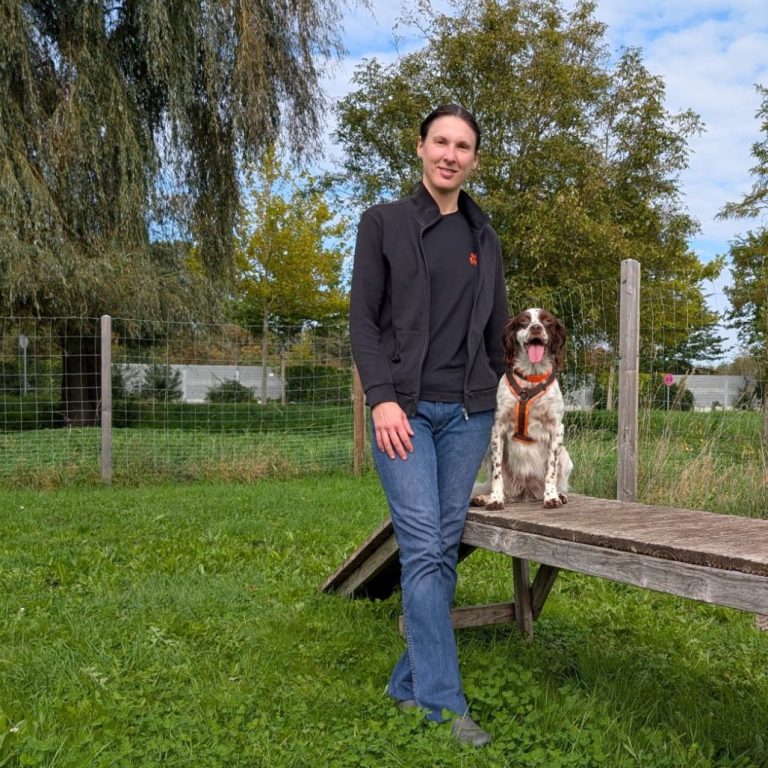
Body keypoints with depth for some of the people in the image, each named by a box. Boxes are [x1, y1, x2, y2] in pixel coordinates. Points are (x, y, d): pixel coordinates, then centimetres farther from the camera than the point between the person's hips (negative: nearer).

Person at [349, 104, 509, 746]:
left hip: (468, 412, 4)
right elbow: (363, 318, -2)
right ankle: (444, 704, -5)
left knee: (445, 550, 4)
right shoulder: (383, 223, 5)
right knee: (424, 550, -10)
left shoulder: (484, 238, 16)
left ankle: (410, 683, 16)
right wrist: (382, 397, -13)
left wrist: (489, 398, 14)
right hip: (406, 407, -4)